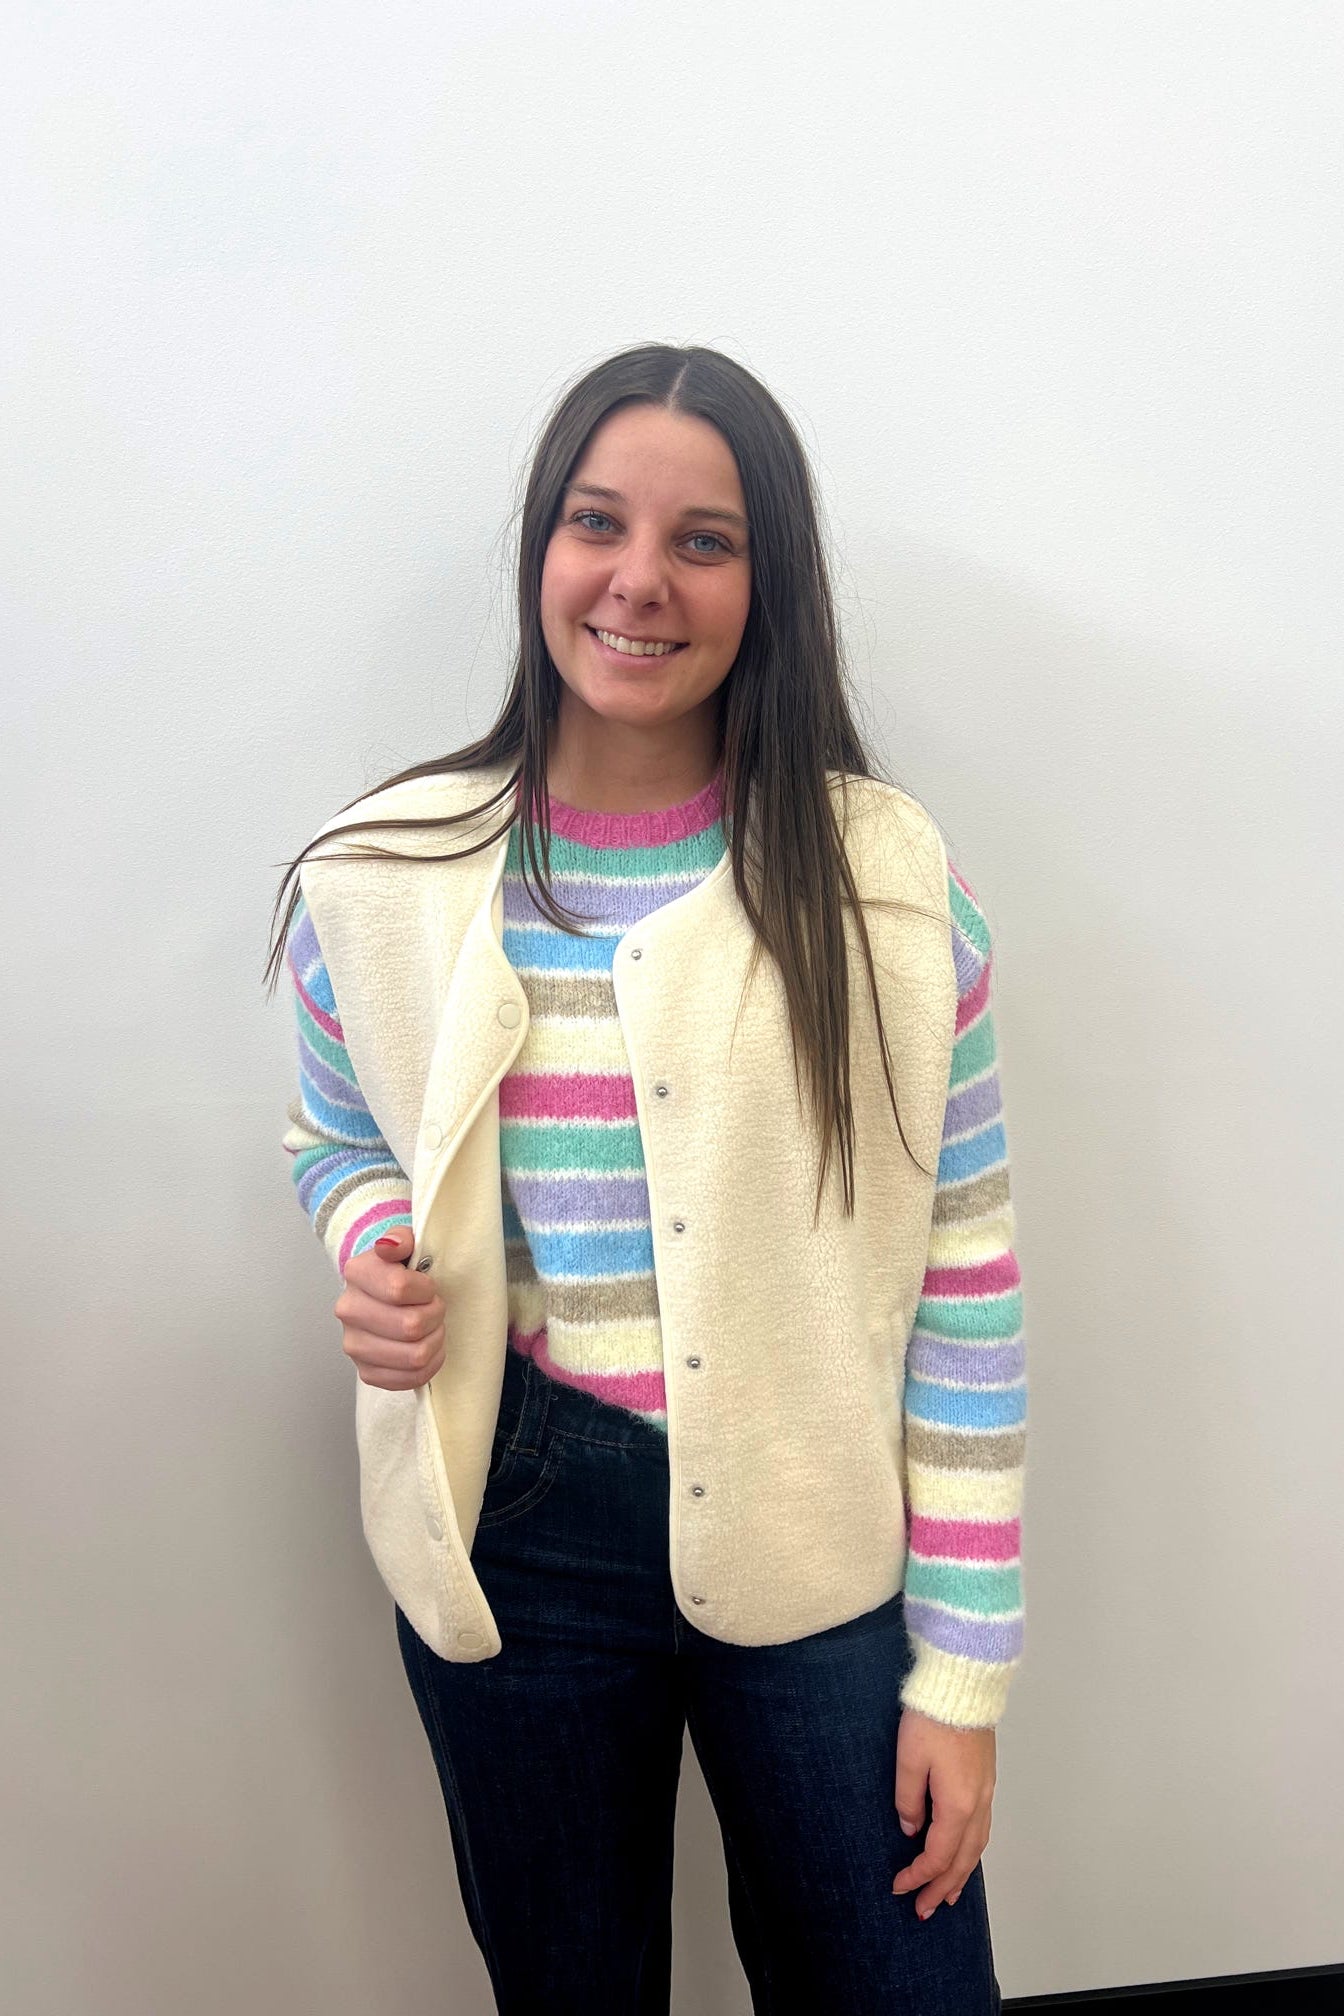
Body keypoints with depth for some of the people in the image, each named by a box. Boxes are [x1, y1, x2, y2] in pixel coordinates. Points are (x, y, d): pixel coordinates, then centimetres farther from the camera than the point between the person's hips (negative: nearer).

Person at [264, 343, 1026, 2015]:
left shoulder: (886, 882, -10)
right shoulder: (380, 879, -5)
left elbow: (965, 1288, -7)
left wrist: (964, 1669, -5)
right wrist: (368, 1238, -10)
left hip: (818, 1552, -1)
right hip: (513, 1539, 2)